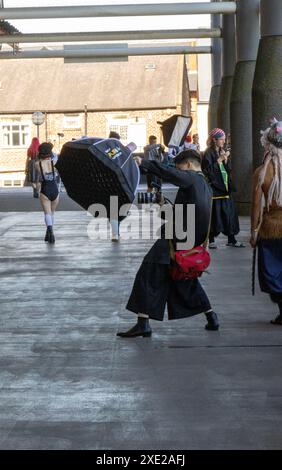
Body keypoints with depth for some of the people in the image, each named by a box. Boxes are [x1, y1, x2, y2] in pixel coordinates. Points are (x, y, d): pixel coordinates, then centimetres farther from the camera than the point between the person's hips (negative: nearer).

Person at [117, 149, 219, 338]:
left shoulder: (191, 178, -7)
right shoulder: (206, 186, 18)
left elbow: (169, 173, -23)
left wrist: (143, 163, -19)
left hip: (174, 241, -9)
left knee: (148, 276, -6)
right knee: (186, 280, 25)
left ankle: (143, 323, -11)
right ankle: (212, 317, 24)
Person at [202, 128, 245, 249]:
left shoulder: (222, 152, 15)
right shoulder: (208, 154, -7)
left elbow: (229, 170, 14)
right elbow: (208, 170, -16)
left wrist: (226, 159, -3)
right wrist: (219, 160, -17)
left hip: (225, 188, 7)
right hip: (214, 188, -7)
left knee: (229, 213, 5)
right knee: (215, 214, -5)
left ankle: (231, 239, 10)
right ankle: (211, 240, 4)